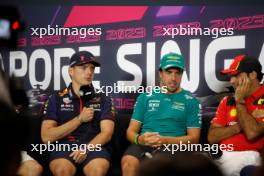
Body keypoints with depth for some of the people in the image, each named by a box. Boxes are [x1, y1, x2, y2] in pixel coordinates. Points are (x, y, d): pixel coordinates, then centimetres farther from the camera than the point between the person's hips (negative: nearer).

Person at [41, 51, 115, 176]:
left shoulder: (103, 100, 12)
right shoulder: (56, 99, 10)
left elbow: (107, 133, 2)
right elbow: (46, 137, 1)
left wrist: (87, 148, -17)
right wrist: (79, 119, -4)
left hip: (94, 146, 0)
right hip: (64, 146, 0)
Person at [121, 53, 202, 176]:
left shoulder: (191, 101, 10)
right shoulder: (145, 97, 16)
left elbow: (194, 138, 5)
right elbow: (131, 131, 14)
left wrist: (165, 140, -11)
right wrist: (139, 139, -11)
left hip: (173, 146, -2)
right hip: (144, 145, 2)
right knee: (128, 163, -31)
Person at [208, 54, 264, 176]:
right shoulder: (227, 101, 15)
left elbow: (252, 133, -16)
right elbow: (212, 137, 6)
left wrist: (240, 101, -5)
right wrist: (242, 124, -6)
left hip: (248, 157, -4)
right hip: (222, 156, 5)